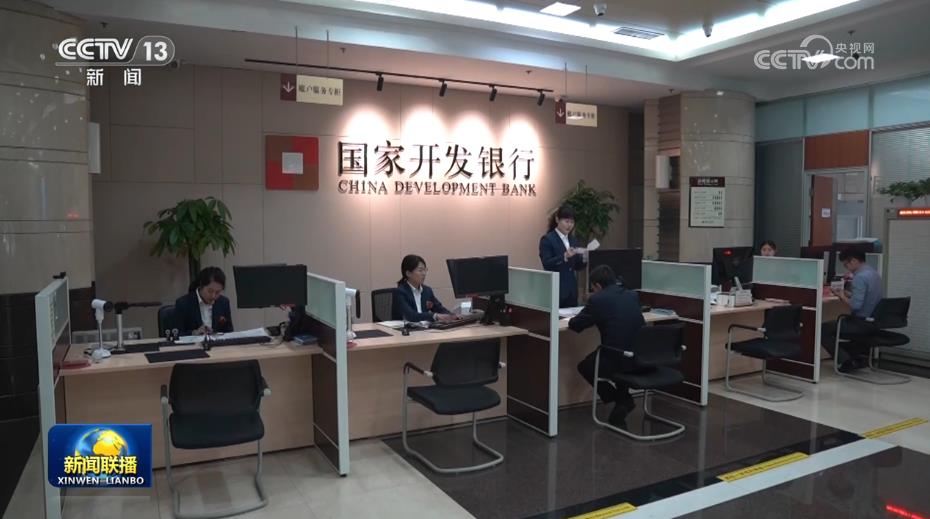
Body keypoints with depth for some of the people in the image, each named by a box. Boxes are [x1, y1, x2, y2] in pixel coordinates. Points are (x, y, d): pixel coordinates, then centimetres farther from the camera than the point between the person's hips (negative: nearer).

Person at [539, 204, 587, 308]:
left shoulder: (573, 240, 13)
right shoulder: (547, 239, -7)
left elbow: (576, 266, 14)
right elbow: (546, 264, -16)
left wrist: (583, 259, -6)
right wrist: (564, 256, -28)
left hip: (571, 290, 6)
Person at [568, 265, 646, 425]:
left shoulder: (597, 299, -6)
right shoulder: (633, 295, 11)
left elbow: (575, 325, 3)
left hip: (619, 360, -6)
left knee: (584, 366, 23)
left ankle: (621, 400, 14)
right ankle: (623, 400, 31)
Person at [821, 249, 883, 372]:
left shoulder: (860, 277, -21)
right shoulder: (874, 273, 11)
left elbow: (855, 305, -28)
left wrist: (842, 297, -11)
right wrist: (846, 293, 13)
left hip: (862, 323, -10)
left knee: (822, 329, -4)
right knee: (838, 323, 30)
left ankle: (846, 361, -5)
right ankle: (855, 358, 22)